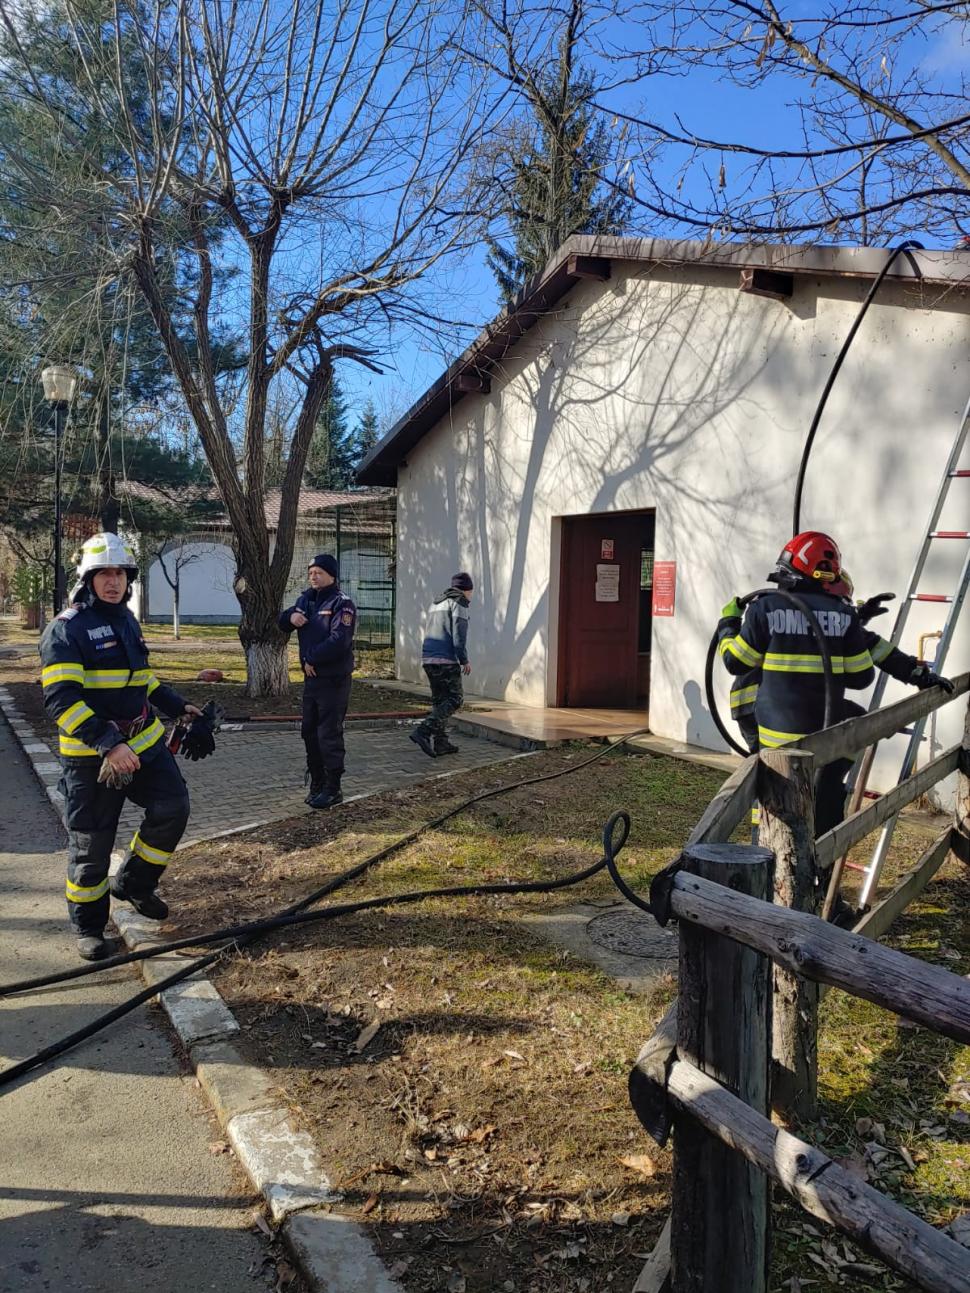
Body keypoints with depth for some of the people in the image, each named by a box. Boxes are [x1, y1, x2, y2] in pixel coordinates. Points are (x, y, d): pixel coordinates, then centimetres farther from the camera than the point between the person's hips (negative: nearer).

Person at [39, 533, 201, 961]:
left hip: (145, 742, 7)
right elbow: (61, 699, -24)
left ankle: (133, 883, 25)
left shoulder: (126, 620, 11)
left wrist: (177, 706, 26)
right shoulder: (66, 629, -15)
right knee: (92, 843, 2)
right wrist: (108, 743, -31)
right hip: (92, 755, -7)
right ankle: (88, 926, 21)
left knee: (172, 808, 3)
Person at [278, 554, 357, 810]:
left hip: (333, 680, -8)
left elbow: (338, 641, -24)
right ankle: (316, 781, 26)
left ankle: (332, 789, 3)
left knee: (329, 735, -5)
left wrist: (311, 659, -16)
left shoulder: (342, 604, -13)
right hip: (310, 677, 8)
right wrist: (290, 617, -5)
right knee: (309, 732, 14)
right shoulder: (306, 599, 13)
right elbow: (283, 624, 18)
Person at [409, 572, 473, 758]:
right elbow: (459, 636, -14)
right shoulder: (458, 604, -6)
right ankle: (423, 732, -17)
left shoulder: (436, 603, 20)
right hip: (446, 659, -9)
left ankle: (441, 743, 13)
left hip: (428, 658, 9)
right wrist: (464, 660, -5)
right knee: (455, 699, -5)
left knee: (439, 700, 13)